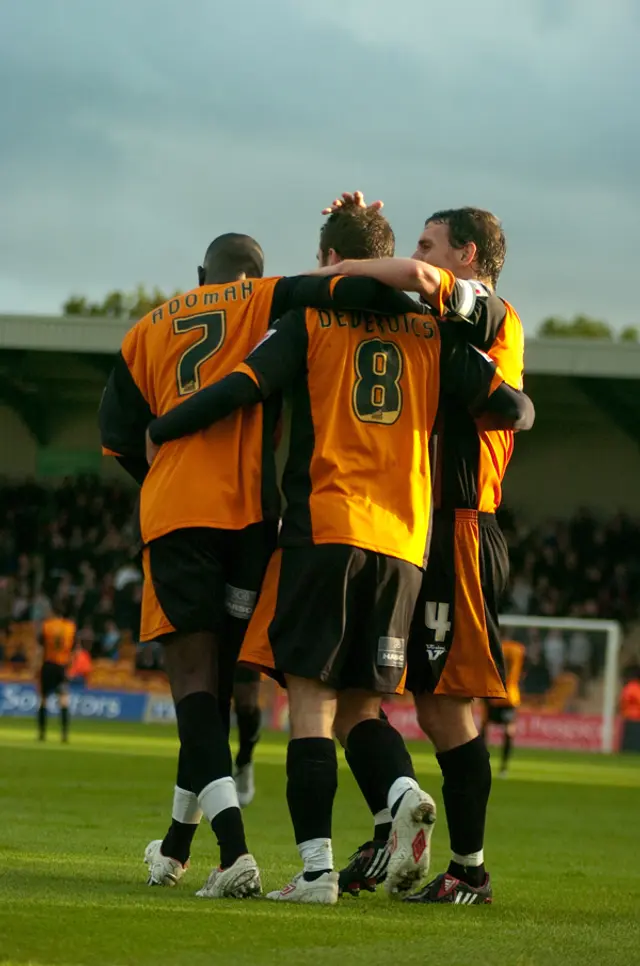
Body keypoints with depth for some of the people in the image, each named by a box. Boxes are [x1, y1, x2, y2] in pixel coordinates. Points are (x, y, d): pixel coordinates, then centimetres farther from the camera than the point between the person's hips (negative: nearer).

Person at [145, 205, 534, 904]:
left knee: (311, 702, -3)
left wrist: (158, 433, 8)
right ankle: (405, 795, -15)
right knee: (365, 704, 14)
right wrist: (520, 409, 31)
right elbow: (511, 407, 7)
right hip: (404, 542, 4)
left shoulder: (311, 321, 4)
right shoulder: (431, 332, 12)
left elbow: (240, 388, -6)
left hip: (324, 531, -4)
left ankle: (316, 866, -12)